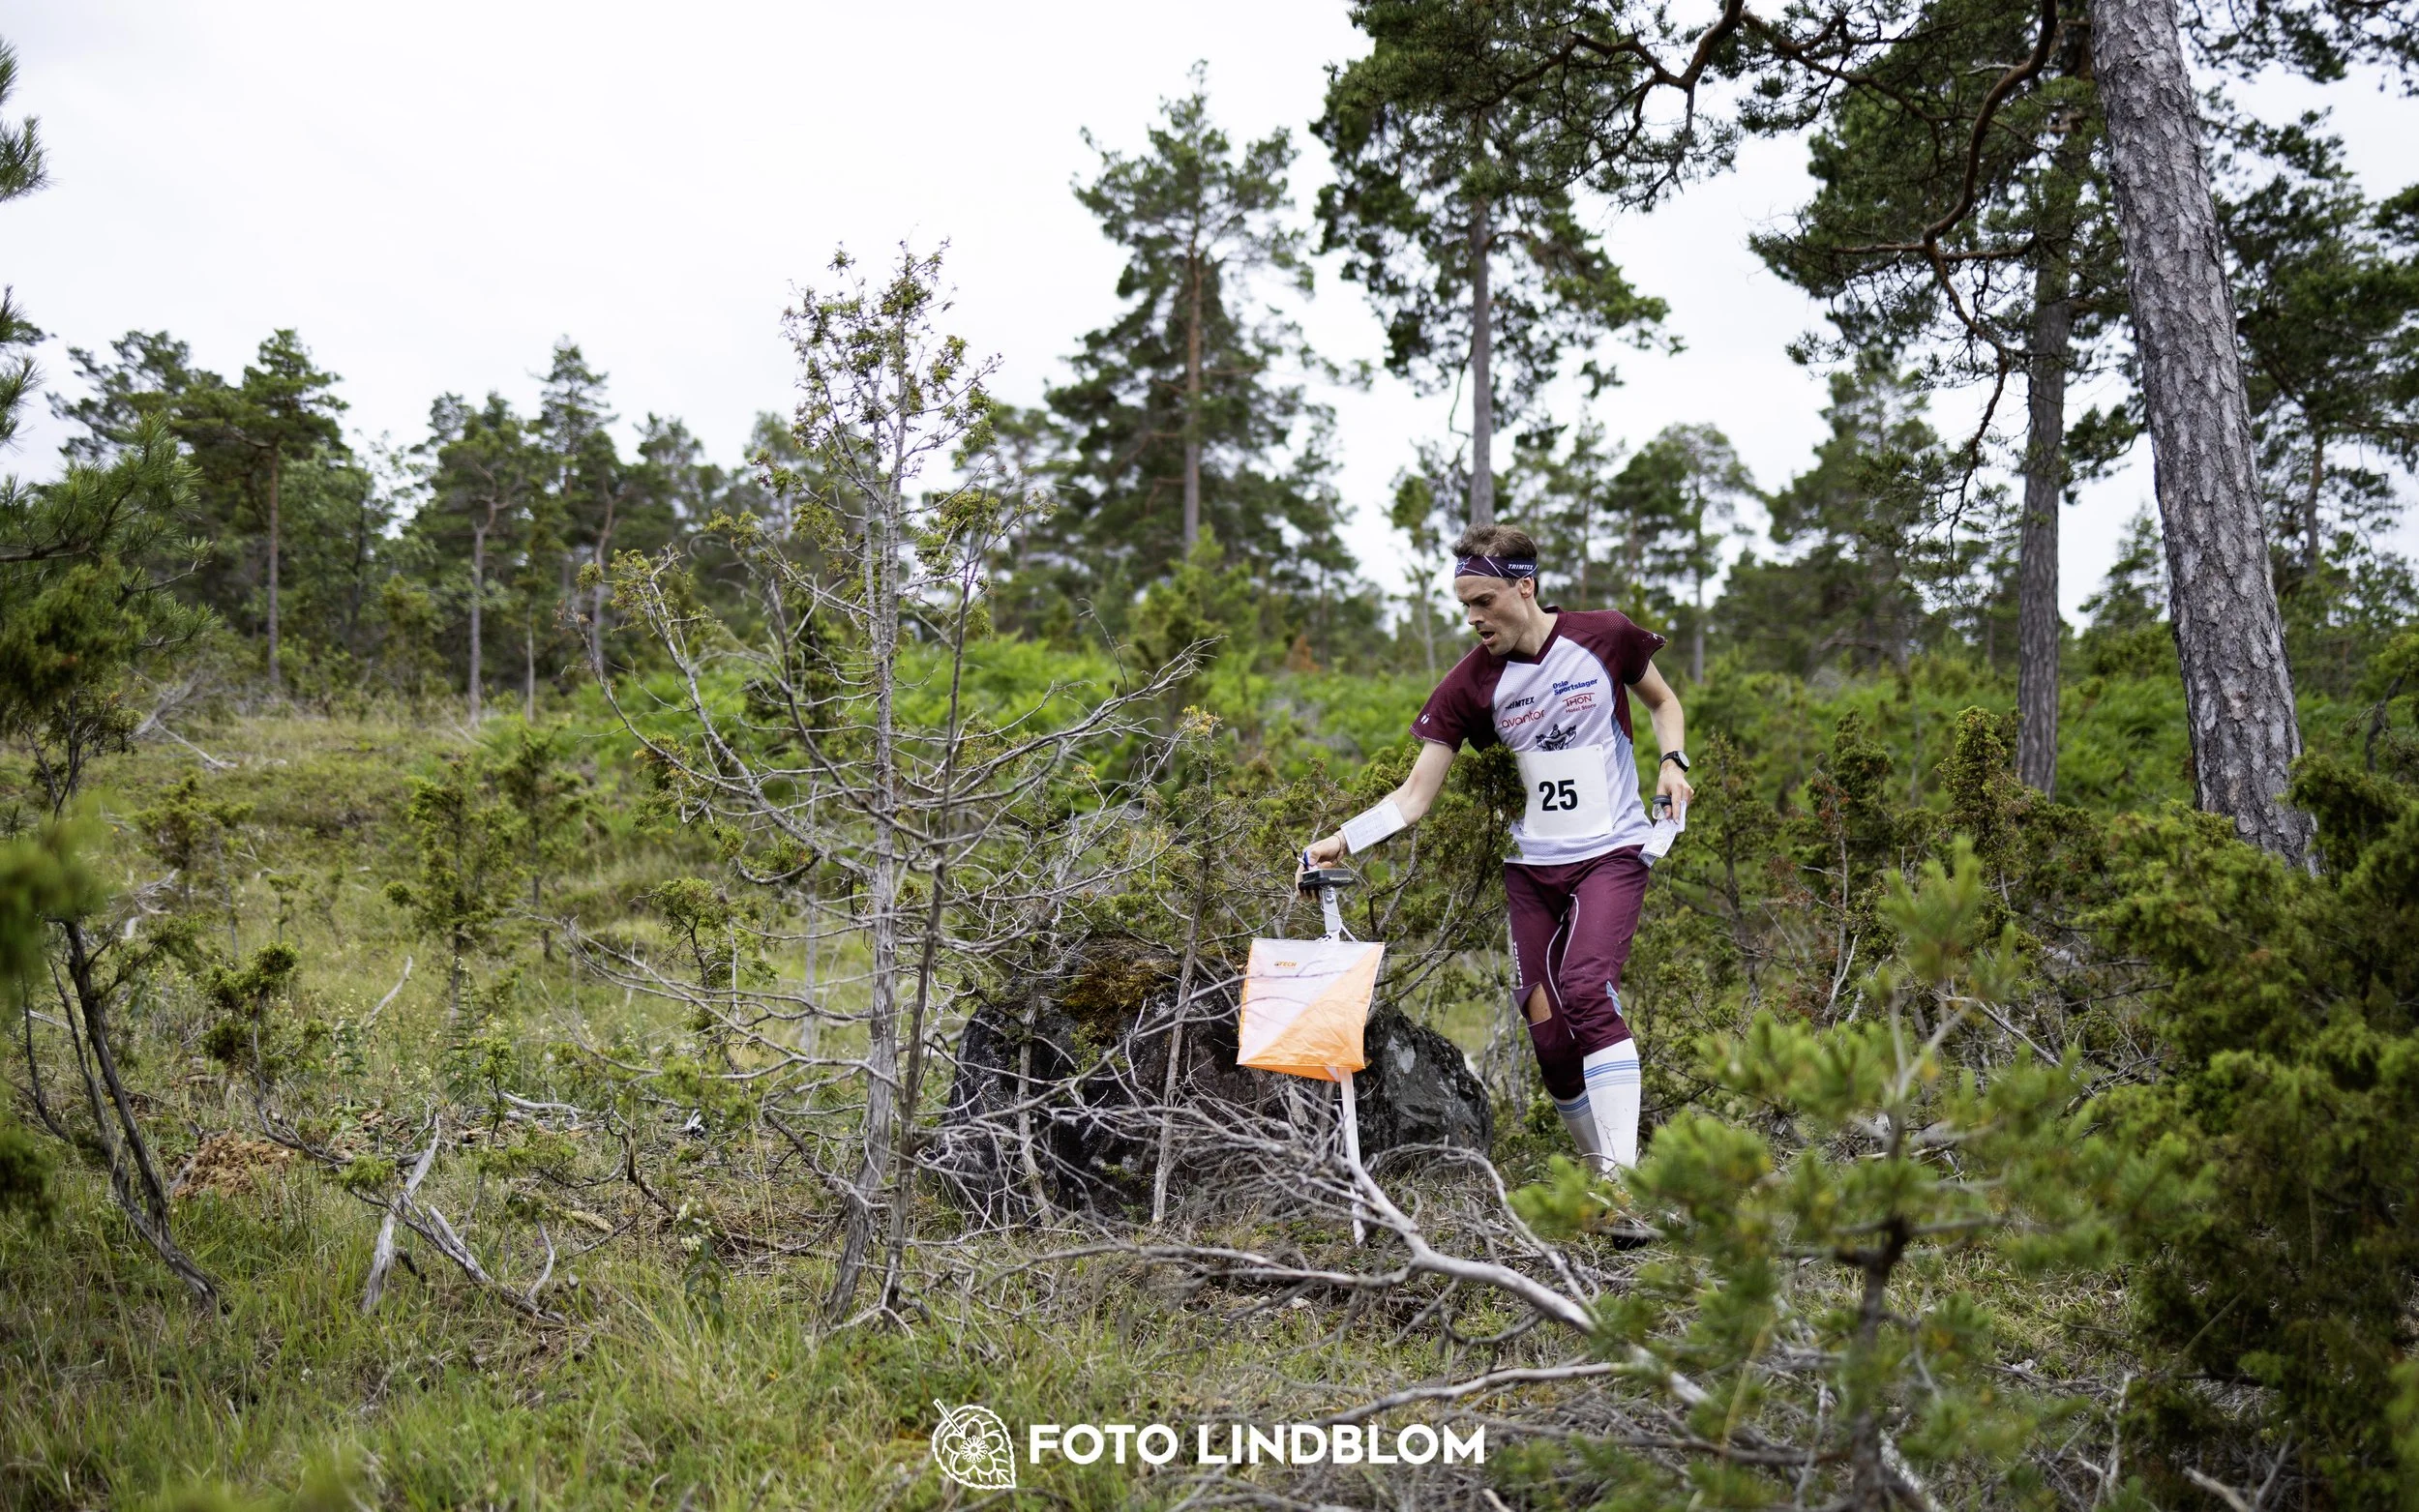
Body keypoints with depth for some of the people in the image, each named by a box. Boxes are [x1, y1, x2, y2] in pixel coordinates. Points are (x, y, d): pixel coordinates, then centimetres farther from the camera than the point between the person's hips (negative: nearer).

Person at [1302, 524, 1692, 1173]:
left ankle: (1622, 1171, -25)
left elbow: (1662, 700, 14)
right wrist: (1340, 841, -19)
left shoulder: (1605, 636, -6)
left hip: (1611, 853, -3)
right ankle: (1601, 1174, 13)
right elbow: (1414, 796, -5)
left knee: (1587, 991, -24)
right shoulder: (1471, 682, -4)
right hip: (1531, 866, 3)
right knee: (1547, 1027, -2)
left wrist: (1672, 763, -6)